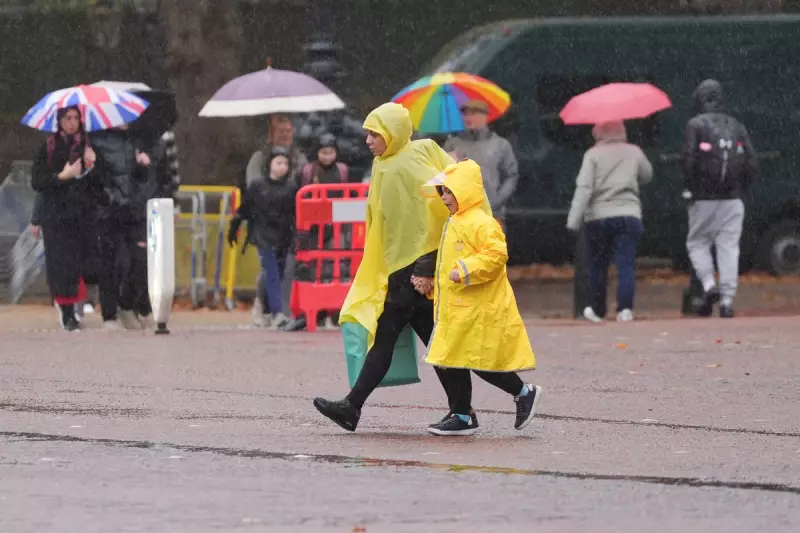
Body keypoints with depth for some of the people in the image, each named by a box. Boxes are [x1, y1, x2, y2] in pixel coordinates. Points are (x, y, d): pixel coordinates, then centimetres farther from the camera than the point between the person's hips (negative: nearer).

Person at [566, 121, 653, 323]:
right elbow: (647, 176, 22)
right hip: (629, 215, 1)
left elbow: (584, 188, -12)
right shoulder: (634, 152, 6)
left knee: (597, 266, 13)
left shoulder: (593, 155, -3)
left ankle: (597, 310, 23)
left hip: (598, 216, -1)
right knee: (626, 264, -4)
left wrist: (574, 220, -15)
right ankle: (625, 308, -19)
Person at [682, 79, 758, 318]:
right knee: (729, 247, 4)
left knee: (697, 243, 12)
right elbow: (752, 165, 4)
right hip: (733, 200, 3)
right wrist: (739, 189, 13)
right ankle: (727, 298, -2)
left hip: (703, 199, -3)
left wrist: (690, 189, 0)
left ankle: (708, 283, -9)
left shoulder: (696, 125, -3)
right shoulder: (737, 127, 8)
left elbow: (689, 160, -12)